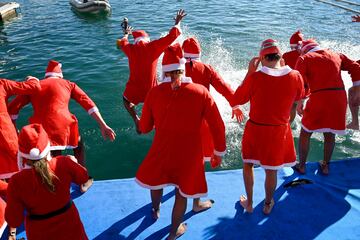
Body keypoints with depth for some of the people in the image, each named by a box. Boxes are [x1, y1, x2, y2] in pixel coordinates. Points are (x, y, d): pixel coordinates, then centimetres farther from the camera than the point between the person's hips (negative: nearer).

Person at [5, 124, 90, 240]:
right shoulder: (64, 163, -22)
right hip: (68, 225, 1)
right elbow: (83, 178, 1)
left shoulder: (16, 182, -24)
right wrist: (73, 162, 18)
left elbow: (13, 220, -14)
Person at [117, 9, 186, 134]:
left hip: (134, 90, 1)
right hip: (151, 90, 0)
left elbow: (122, 43, 23)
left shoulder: (130, 49, -2)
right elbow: (172, 36, -3)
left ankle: (136, 119, 10)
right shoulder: (153, 46, -7)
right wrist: (177, 22, 14)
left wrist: (126, 34, 43)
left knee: (127, 100, 30)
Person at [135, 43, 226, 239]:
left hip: (161, 151, 1)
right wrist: (219, 152, 3)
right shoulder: (201, 92, -15)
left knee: (156, 180, 32)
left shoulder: (154, 93, -11)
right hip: (190, 154, -1)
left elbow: (144, 128, 1)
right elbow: (217, 126, -11)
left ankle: (155, 210, 59)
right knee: (182, 192, 21)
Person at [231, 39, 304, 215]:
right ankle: (268, 205, 39)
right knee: (271, 170, 19)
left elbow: (236, 100, -7)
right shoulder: (295, 76, -14)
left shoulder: (255, 77, -21)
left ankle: (249, 203, 34)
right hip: (280, 131, 2)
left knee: (248, 164, 22)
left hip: (255, 129, -2)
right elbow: (298, 98, 9)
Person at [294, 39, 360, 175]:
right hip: (340, 98, 5)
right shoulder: (336, 55, 19)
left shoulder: (304, 58, 6)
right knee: (329, 134, 21)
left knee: (305, 134, 14)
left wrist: (299, 103, 0)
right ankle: (325, 166, 31)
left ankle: (301, 166, 22)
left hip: (318, 99, -4)